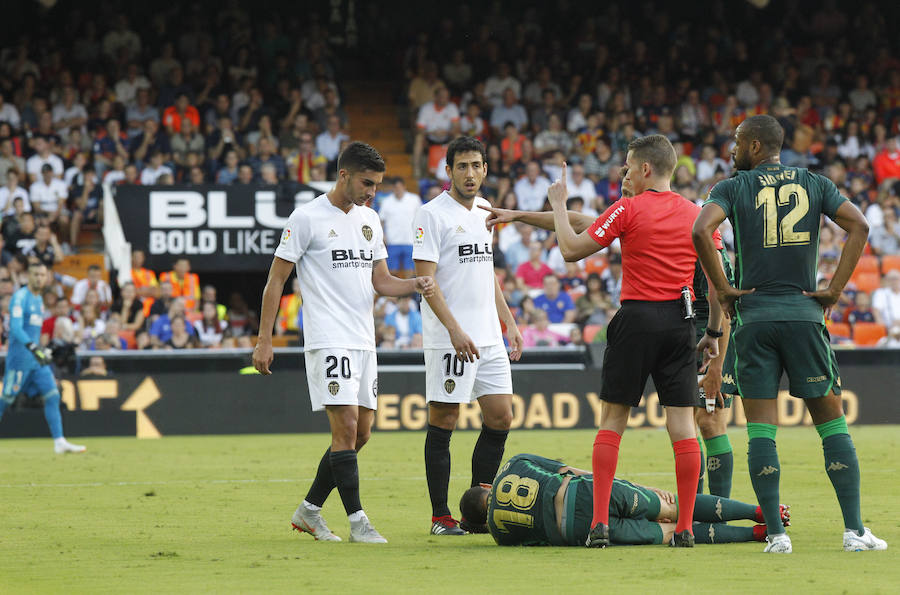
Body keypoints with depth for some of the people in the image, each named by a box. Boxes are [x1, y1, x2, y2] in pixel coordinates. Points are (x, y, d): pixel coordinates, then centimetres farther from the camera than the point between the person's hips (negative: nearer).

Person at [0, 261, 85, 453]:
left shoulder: (39, 299, 16)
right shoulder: (21, 297, -10)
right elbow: (16, 328, -21)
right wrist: (33, 348, -31)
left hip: (37, 359, 8)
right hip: (20, 357, -8)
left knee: (52, 395, -1)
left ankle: (59, 442, -4)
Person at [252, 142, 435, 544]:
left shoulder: (370, 221, 14)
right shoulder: (307, 218, -6)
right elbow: (276, 279, -4)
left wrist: (415, 285, -5)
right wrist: (264, 340, -8)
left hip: (363, 342, 8)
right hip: (327, 340, -7)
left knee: (359, 434, 8)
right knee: (346, 427, -14)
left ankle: (309, 510, 20)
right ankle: (357, 520, -10)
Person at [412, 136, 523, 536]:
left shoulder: (484, 211, 15)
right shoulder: (432, 214, -8)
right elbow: (425, 278, -14)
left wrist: (509, 322, 19)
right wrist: (455, 330, -22)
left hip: (488, 337, 7)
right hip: (448, 338, -7)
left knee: (500, 418, 5)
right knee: (443, 421, -3)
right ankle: (440, 516, 2)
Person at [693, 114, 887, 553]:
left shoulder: (733, 188, 3)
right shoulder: (815, 184, 10)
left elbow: (701, 230, -15)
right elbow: (859, 226, -3)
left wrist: (722, 288, -5)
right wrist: (835, 289, -1)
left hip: (754, 317, -1)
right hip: (804, 315, 1)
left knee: (761, 429, 1)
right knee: (832, 422, 6)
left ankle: (776, 534, -5)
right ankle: (855, 530, -1)